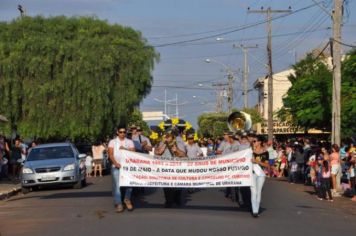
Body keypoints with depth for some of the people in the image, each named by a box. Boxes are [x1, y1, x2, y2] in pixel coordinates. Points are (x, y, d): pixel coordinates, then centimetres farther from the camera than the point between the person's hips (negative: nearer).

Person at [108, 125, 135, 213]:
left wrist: (125, 149, -11)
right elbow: (110, 154, 1)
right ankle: (119, 204, -5)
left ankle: (127, 199, 11)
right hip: (116, 166, -1)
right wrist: (115, 163, -15)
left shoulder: (130, 142, 16)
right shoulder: (112, 142, 12)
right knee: (117, 184, -8)